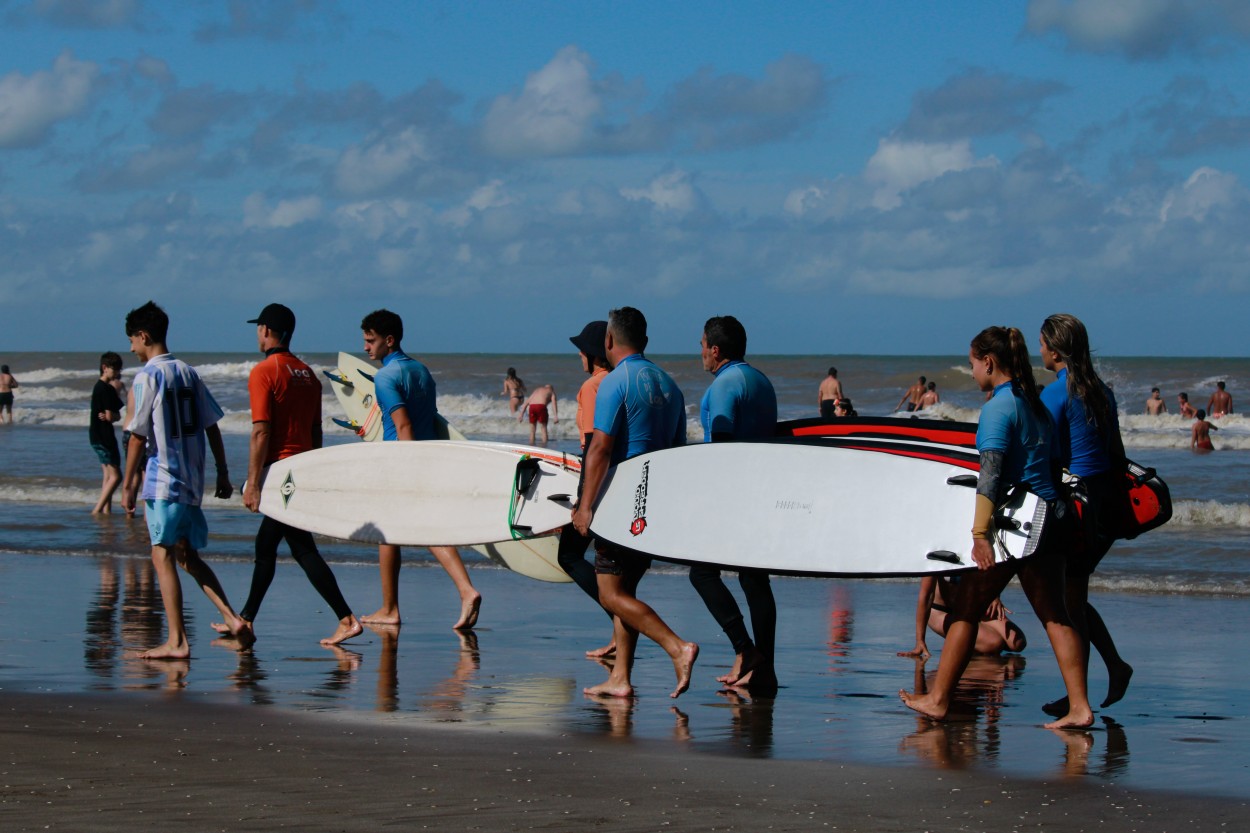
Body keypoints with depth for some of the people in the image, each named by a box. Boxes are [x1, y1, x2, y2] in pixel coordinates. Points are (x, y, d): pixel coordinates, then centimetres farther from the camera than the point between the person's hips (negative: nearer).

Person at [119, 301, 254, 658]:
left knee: (163, 556, -3)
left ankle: (176, 642, -5)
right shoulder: (188, 373, 11)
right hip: (192, 479, 7)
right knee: (187, 555, 17)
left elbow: (138, 437, -12)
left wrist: (128, 485, -7)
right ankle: (233, 620, 8)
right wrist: (223, 474, 17)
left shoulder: (147, 376, -9)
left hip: (163, 481, -7)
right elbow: (212, 426, 12)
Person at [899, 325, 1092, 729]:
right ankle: (1079, 706, -1)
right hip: (1050, 515, 8)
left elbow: (991, 472, -20)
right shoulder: (1033, 403, 13)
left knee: (966, 609, 4)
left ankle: (938, 699, 10)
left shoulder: (998, 407, -12)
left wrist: (980, 533, -26)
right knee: (1054, 614, 6)